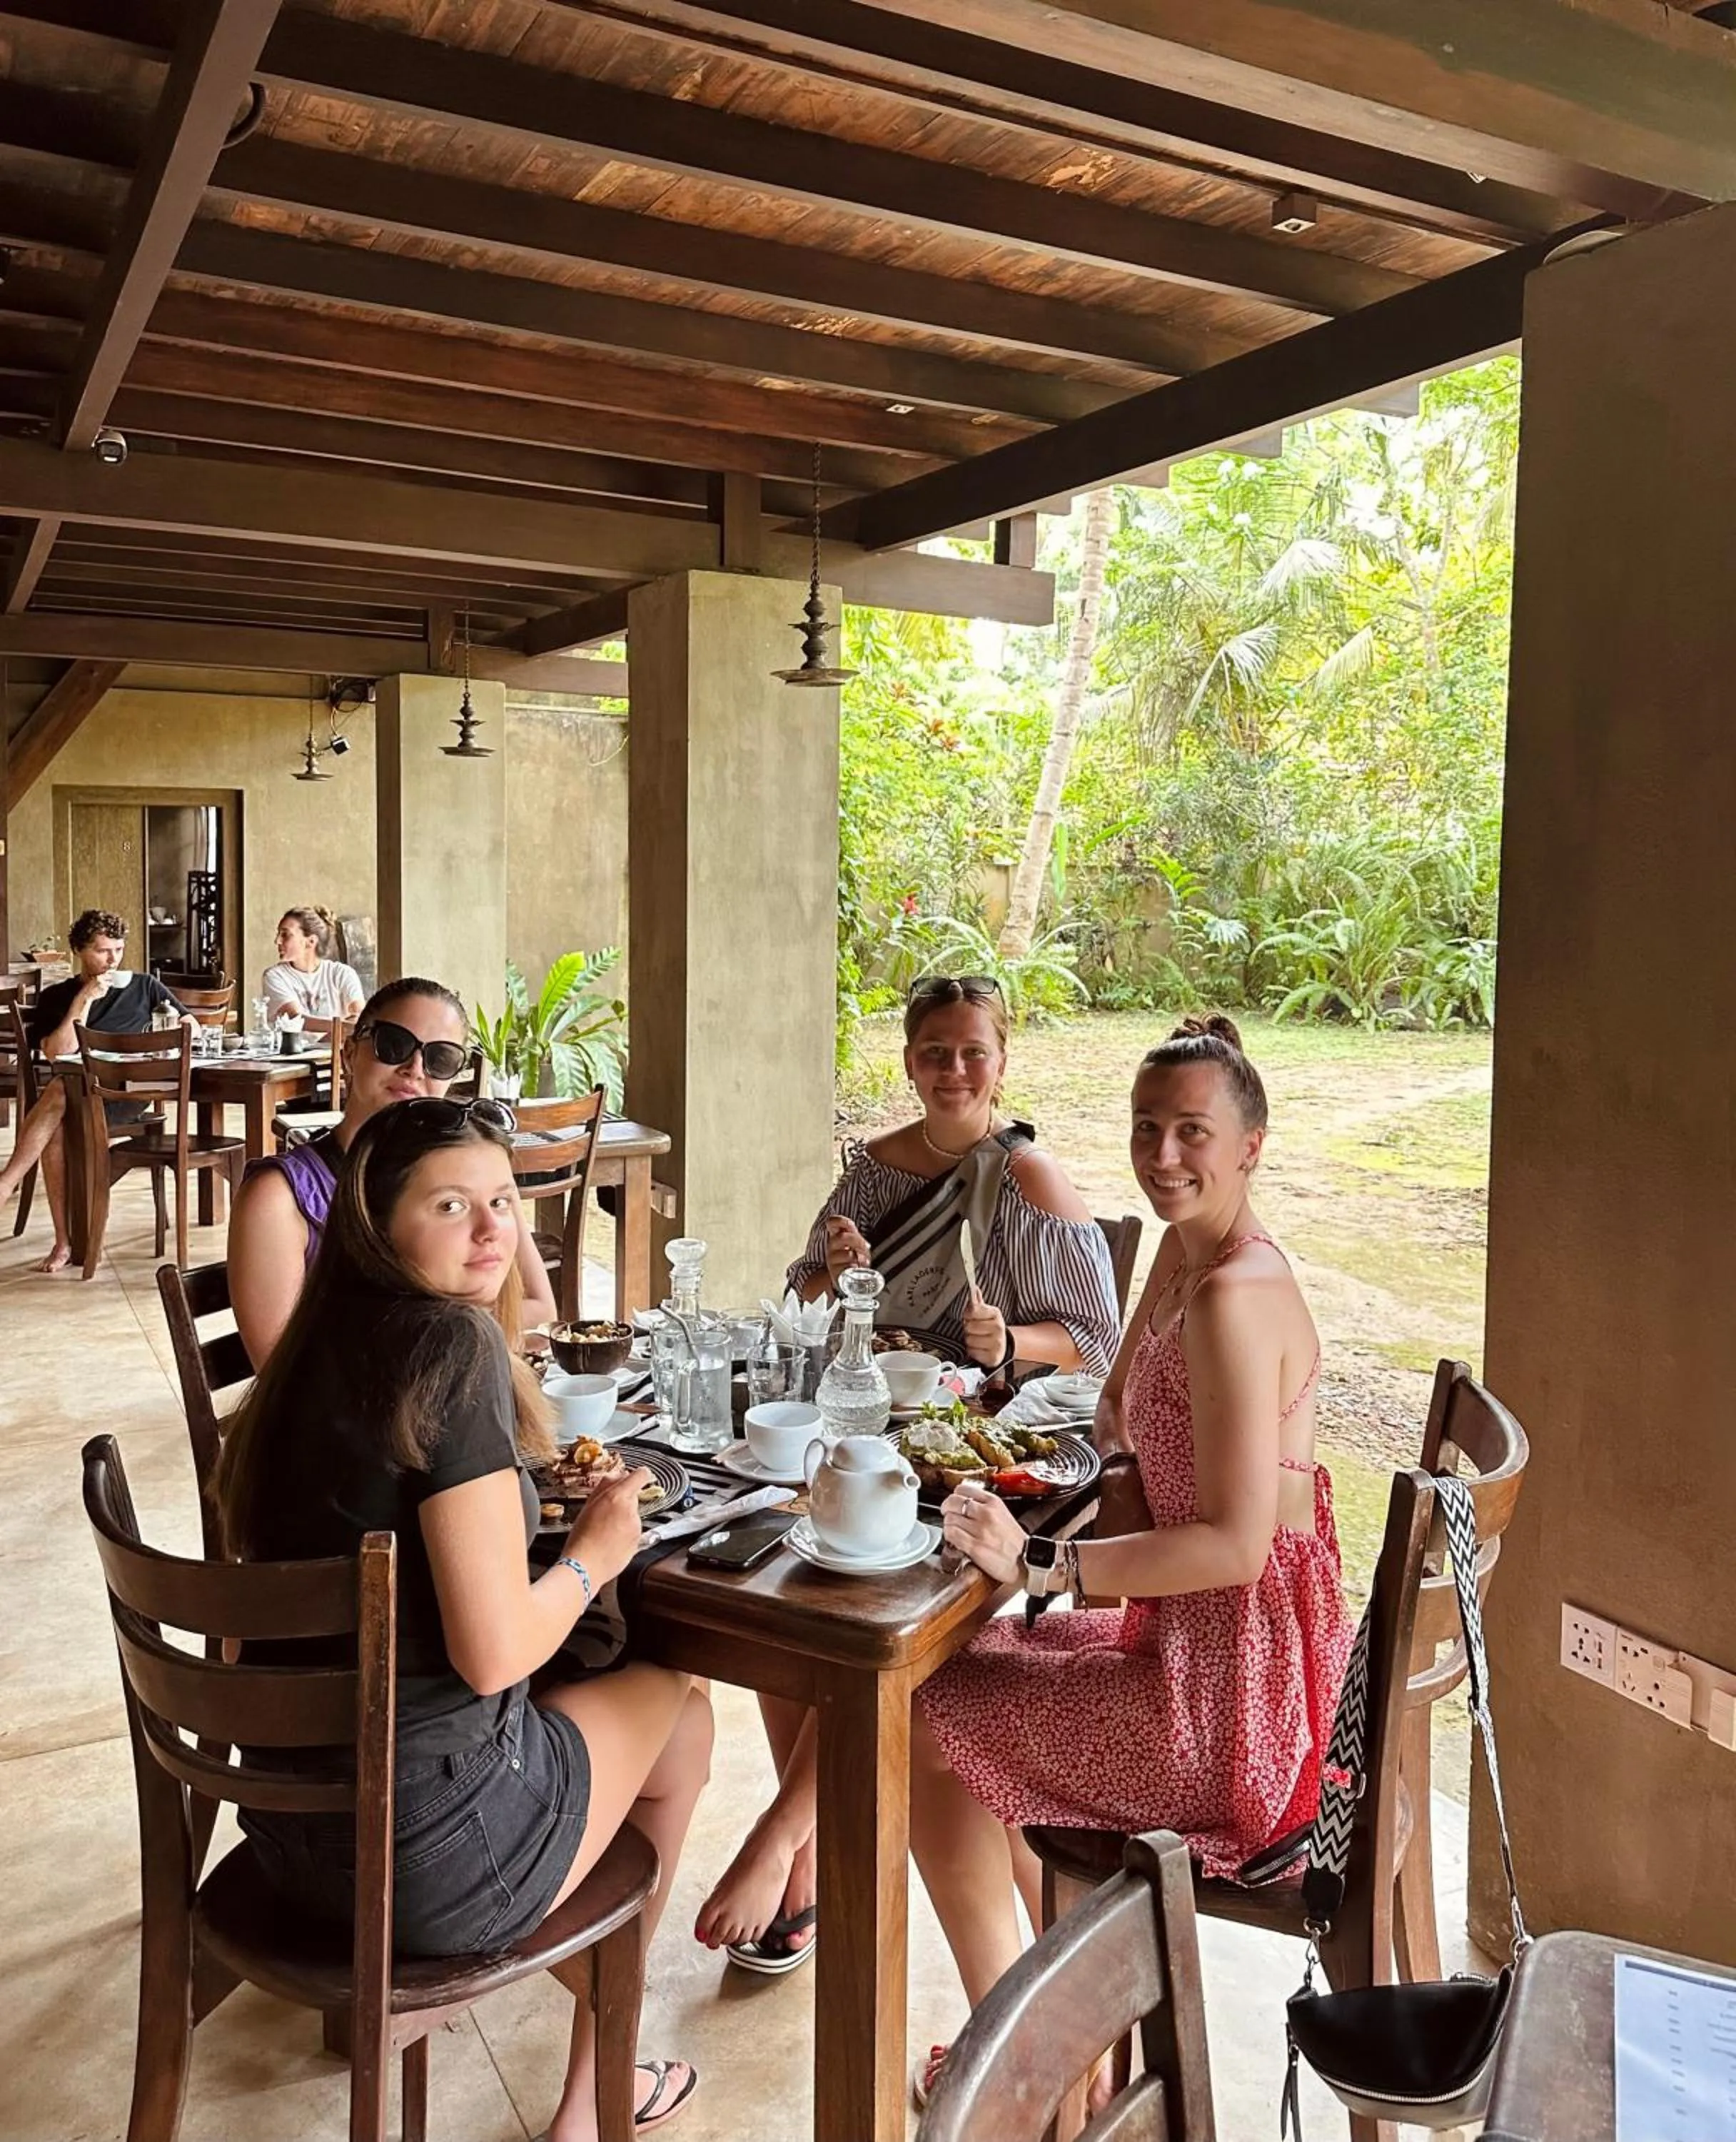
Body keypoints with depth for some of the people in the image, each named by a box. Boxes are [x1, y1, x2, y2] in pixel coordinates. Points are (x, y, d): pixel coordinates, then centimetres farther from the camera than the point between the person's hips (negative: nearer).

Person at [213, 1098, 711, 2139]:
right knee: (677, 1705, 19)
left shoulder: (323, 1345, 3)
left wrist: (540, 1493, 9)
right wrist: (595, 1553, -7)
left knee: (588, 1678, 30)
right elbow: (493, 1652, -24)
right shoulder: (452, 1345, -22)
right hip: (428, 1845, -7)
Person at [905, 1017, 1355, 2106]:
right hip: (1205, 1646, 10)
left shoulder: (1235, 1297, -25)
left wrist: (1041, 1565, -28)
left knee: (925, 1726, 3)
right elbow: (1119, 1427, 11)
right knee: (985, 1655, 25)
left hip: (1232, 1694, -10)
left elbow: (1236, 1542, -28)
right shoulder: (1188, 1252, 5)